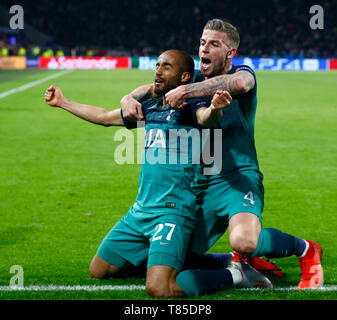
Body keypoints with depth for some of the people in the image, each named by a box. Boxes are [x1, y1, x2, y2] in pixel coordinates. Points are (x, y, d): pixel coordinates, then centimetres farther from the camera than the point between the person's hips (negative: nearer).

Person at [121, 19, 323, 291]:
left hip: (238, 179, -7)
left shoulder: (243, 73, -5)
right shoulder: (195, 82, 14)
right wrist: (129, 98, -9)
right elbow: (152, 89, 15)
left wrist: (184, 92, -32)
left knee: (243, 241, -35)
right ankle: (246, 262, 27)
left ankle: (305, 250, -5)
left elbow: (238, 83, -30)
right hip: (200, 185, 7)